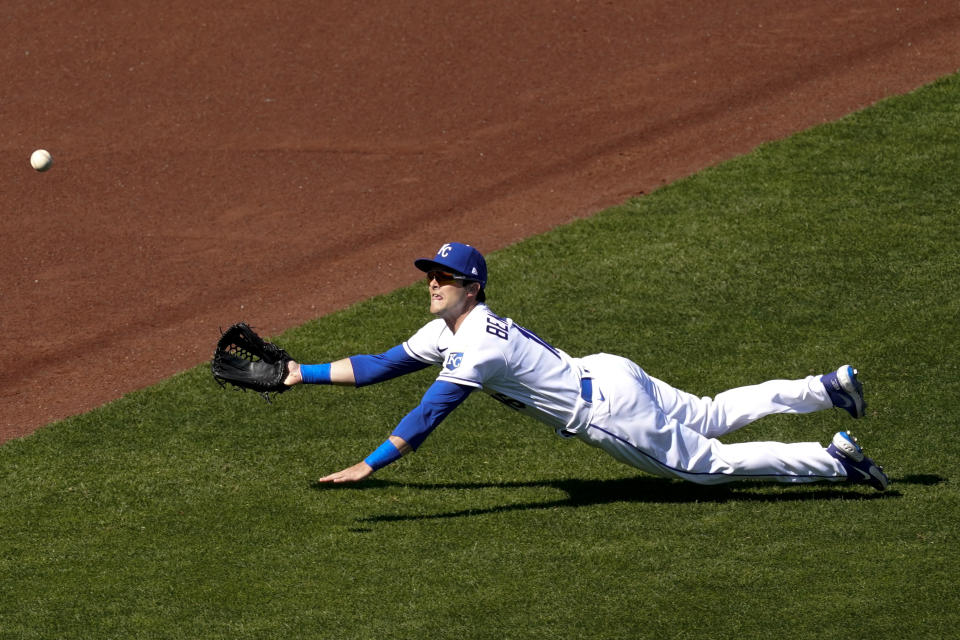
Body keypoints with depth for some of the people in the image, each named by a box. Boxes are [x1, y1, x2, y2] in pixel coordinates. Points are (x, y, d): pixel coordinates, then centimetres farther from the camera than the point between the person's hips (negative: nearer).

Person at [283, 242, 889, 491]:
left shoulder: (478, 345, -24)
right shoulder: (444, 332, 5)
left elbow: (429, 413, -31)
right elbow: (382, 365, 12)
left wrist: (367, 466, -35)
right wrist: (303, 373, 7)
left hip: (608, 414, -9)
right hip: (608, 374, 9)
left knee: (711, 461, -1)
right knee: (711, 417, 22)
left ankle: (835, 459, 0)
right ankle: (829, 387, 27)